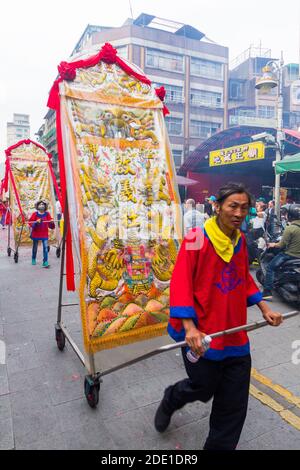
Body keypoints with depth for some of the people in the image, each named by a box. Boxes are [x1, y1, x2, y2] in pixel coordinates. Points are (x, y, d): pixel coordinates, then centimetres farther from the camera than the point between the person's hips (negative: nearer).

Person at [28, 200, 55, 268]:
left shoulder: (47, 214, 0)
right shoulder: (35, 214, -5)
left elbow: (50, 226, 1)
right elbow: (30, 223, -9)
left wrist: (52, 223, -21)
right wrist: (36, 222, -26)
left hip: (44, 234, 0)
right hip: (36, 233, 0)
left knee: (45, 247, -11)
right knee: (35, 247, 15)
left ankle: (45, 262, -7)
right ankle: (33, 259, 38)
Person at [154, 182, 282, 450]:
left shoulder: (241, 240, 5)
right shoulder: (197, 238, -17)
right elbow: (181, 283, -20)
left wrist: (264, 308, 12)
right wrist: (189, 327, -27)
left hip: (235, 333, 6)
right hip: (202, 334, -6)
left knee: (234, 403, 14)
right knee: (203, 388, 13)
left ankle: (220, 446, 39)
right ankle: (170, 401, 47)